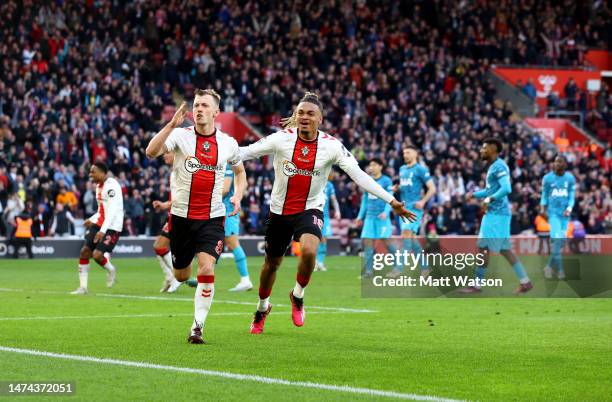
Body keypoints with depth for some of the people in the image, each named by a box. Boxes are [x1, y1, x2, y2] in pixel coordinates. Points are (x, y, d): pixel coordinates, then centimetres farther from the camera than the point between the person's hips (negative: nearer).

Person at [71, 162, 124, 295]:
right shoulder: (99, 186, 14)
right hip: (99, 223, 9)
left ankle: (111, 270, 14)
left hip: (112, 226, -9)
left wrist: (103, 230, -28)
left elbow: (113, 210, -23)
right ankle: (83, 287, 6)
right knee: (84, 251, -1)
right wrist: (92, 219, 14)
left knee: (97, 255, -18)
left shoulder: (111, 185, -16)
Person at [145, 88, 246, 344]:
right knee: (181, 276, 12)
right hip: (182, 215, 0)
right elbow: (151, 152, -24)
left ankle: (197, 327, -10)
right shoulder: (181, 135, -7)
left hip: (212, 218, 0)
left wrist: (237, 196, 4)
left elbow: (239, 170, 22)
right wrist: (172, 124, -33)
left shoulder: (228, 143, 3)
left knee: (206, 269, -18)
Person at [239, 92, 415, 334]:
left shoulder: (332, 146, -10)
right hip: (279, 210, 1)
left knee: (308, 251, -30)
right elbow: (246, 152, -10)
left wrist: (391, 201, -14)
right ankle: (262, 308, 41)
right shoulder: (282, 139, -11)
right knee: (272, 263, 13)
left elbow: (359, 175, -9)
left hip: (310, 210, -1)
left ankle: (298, 295, -2)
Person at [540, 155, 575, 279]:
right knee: (557, 239, -15)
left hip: (564, 213, 3)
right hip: (553, 212, -3)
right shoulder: (548, 178, -1)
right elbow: (544, 195, 7)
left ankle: (550, 265, 21)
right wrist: (543, 208, -8)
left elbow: (571, 196, 3)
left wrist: (569, 209, -13)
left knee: (561, 241, 4)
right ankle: (559, 269, -9)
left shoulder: (570, 178, 2)